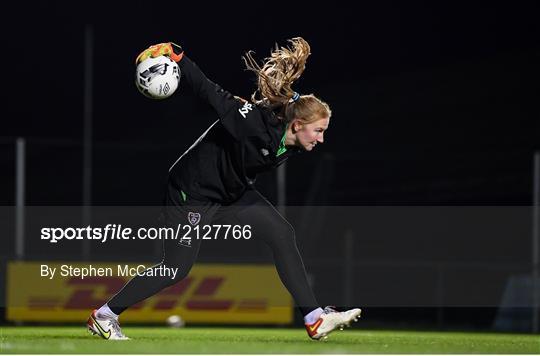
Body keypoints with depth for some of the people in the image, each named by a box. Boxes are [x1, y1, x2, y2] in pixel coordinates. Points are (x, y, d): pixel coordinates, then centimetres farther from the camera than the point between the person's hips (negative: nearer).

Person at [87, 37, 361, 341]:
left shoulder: (291, 145, -7)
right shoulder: (254, 125, -31)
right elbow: (210, 92, -29)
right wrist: (175, 55, -32)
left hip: (234, 192, 8)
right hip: (193, 192, -8)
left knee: (283, 234, -6)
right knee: (177, 267, -3)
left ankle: (315, 320, -4)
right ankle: (104, 315, 12)